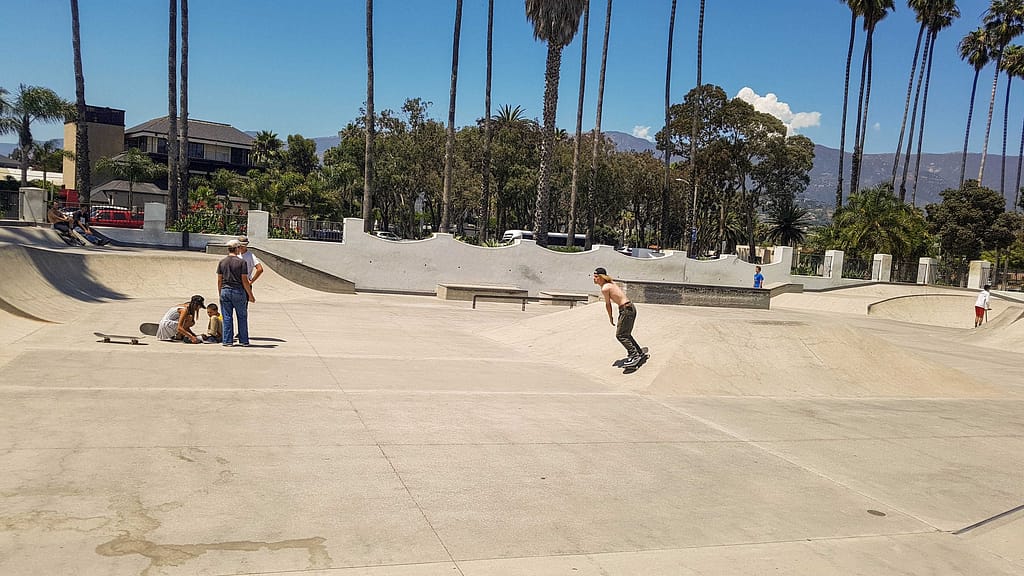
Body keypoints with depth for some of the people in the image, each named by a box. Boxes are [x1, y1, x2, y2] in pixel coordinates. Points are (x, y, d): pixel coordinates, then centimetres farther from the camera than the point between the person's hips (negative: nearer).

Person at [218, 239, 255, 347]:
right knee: (242, 317, 7)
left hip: (225, 291, 3)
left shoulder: (221, 262, 4)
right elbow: (244, 280, -8)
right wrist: (250, 295, -2)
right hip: (238, 291, -3)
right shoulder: (242, 262, -8)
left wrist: (220, 294, 16)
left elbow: (219, 280, 6)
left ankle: (227, 341, 8)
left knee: (227, 317, 7)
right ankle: (244, 341, 10)